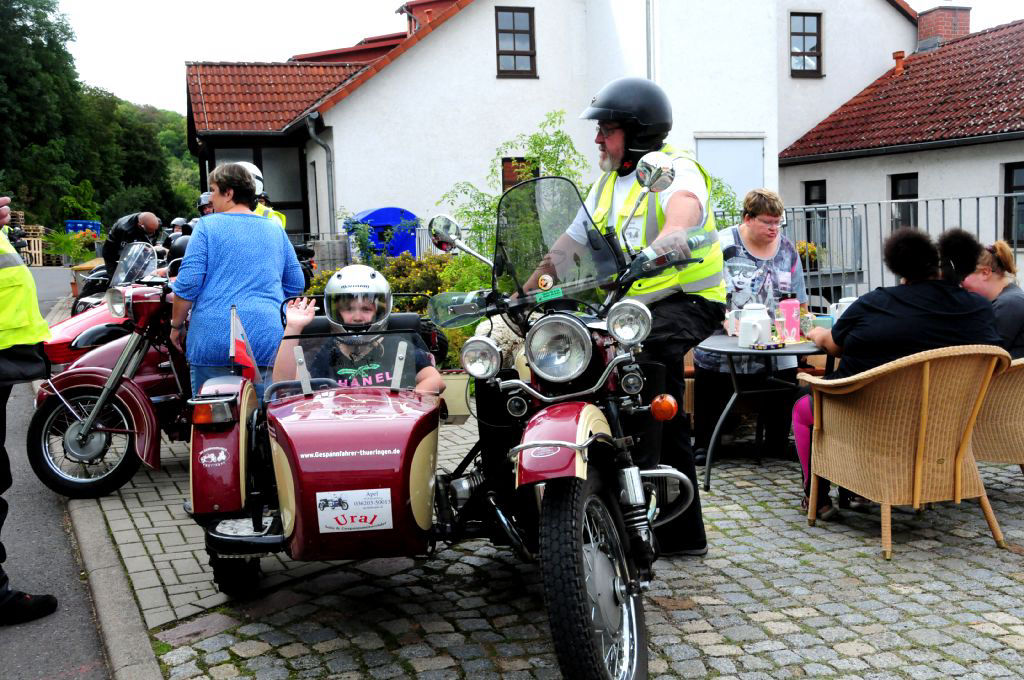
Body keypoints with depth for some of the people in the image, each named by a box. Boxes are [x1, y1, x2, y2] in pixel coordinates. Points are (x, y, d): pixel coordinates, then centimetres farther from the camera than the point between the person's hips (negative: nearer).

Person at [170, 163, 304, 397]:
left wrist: (176, 326, 5)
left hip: (214, 339, -3)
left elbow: (187, 283, -6)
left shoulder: (208, 226, -1)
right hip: (268, 340, 4)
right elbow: (296, 284, 17)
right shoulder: (275, 230, 13)